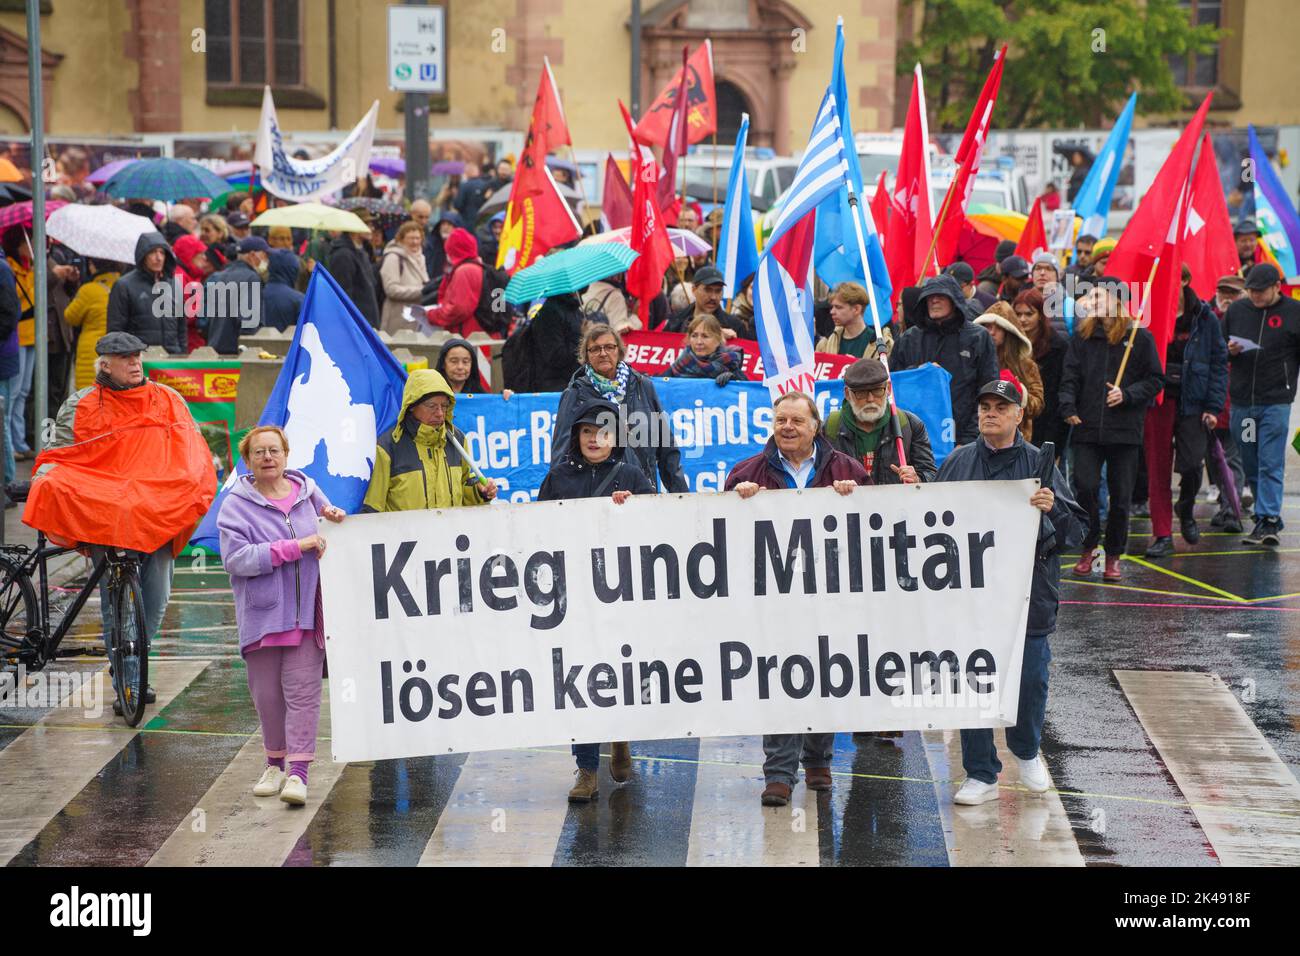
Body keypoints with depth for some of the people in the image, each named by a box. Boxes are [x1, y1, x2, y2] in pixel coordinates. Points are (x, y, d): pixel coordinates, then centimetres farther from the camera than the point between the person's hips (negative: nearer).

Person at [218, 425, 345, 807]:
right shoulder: (237, 505, -2)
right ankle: (275, 763, 25)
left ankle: (298, 771, -9)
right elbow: (236, 558, -16)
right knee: (267, 693, 6)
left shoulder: (307, 490, 10)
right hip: (262, 614, -1)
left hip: (306, 612, 1)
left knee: (302, 689, -7)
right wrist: (295, 547, -18)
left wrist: (332, 516, 4)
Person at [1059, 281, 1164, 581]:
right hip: (1087, 428, 1)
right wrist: (1069, 407, -10)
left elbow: (1155, 380, 2)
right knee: (1085, 487, -10)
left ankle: (1113, 555, 19)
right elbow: (1070, 377, 6)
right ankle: (1088, 548, 10)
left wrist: (1127, 395, -12)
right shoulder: (1082, 336, 8)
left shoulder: (1140, 337, 0)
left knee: (1121, 496, 4)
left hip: (1125, 430, -1)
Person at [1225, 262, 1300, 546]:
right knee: (1251, 465, 9)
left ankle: (1268, 520, -11)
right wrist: (1229, 351, -5)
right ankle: (1270, 517, 21)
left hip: (1275, 402, -4)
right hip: (1241, 402, 4)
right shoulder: (1236, 310, 9)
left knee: (1270, 464, -9)